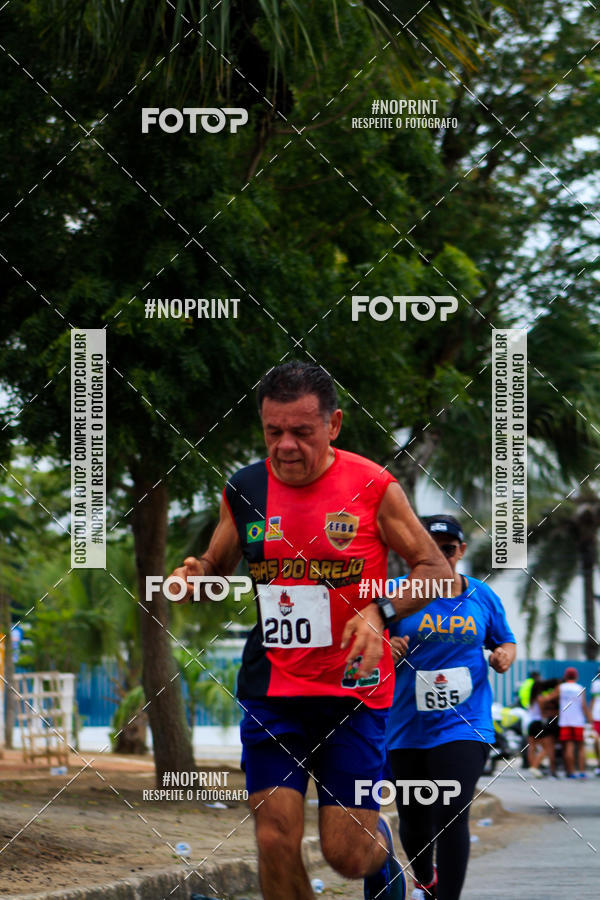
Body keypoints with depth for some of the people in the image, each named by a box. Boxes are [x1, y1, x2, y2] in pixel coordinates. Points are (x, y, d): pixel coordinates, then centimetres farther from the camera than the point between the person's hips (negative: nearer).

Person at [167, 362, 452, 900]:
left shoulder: (373, 487, -6)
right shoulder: (243, 490, 2)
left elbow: (436, 568, 0)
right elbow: (218, 568, 18)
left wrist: (381, 612, -18)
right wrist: (194, 576, -6)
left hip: (352, 689, -2)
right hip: (272, 689, 2)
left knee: (347, 854, -3)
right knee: (276, 842, -9)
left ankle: (381, 846, 33)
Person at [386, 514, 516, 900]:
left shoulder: (482, 597, 6)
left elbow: (506, 641, 19)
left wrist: (505, 655, -4)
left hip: (464, 723, -1)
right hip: (407, 726, 1)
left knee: (451, 817, -17)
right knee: (414, 821, 11)